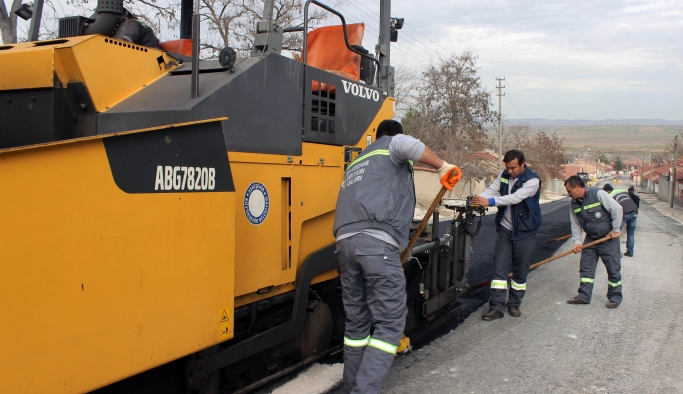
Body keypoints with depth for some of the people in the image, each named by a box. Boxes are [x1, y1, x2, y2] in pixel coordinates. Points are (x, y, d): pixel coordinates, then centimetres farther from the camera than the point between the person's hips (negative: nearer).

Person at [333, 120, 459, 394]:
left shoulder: (357, 163, 35)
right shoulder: (389, 146, 15)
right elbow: (406, 145, -11)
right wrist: (442, 166, -1)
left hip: (345, 241, 7)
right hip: (376, 242, -7)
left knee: (356, 322, 14)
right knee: (389, 322, -4)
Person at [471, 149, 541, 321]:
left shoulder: (532, 180, -18)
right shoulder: (504, 175, 1)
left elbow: (515, 197, -30)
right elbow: (492, 190, -7)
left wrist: (490, 202, -38)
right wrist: (476, 199, -27)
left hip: (525, 232, -4)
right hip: (505, 229, 4)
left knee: (520, 271, 7)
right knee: (499, 269, -3)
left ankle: (514, 304, 23)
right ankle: (496, 307, -2)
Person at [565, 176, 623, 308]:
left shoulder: (598, 194, -20)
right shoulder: (574, 204, 0)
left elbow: (617, 209, -16)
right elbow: (575, 225, 5)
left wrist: (616, 230, -13)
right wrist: (577, 242, -6)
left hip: (608, 238, -6)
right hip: (590, 239, 6)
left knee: (613, 269, 3)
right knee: (586, 268, 7)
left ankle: (615, 297, 16)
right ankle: (584, 296, 15)